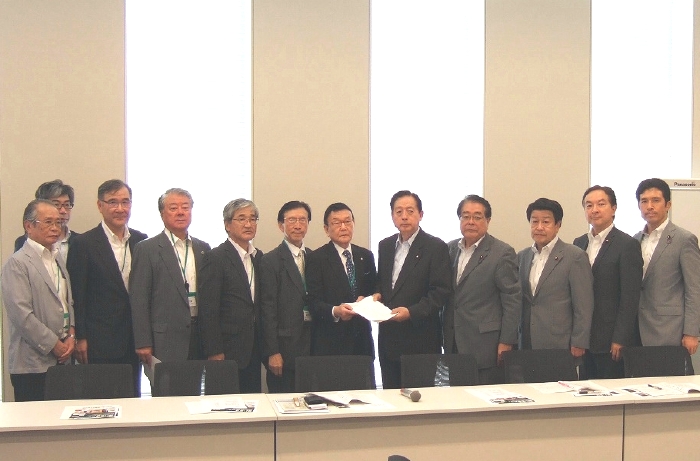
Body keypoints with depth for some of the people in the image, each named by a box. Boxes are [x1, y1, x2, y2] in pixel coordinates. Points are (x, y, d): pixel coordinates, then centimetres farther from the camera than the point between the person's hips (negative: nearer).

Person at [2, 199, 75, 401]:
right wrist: (54, 345, -10)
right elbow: (21, 315, -15)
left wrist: (71, 335, 3)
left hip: (61, 359, 7)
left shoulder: (57, 258, 18)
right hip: (32, 364, -7)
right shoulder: (17, 263, -8)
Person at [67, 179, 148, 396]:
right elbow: (76, 296, -4)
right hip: (99, 343, -4)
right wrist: (80, 338, -8)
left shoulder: (141, 241, 9)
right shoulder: (84, 244, -4)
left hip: (133, 341, 4)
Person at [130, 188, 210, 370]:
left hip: (199, 339, 4)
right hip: (164, 343, -4)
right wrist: (143, 344, -10)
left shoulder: (203, 248, 13)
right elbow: (138, 300, -5)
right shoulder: (146, 249, -1)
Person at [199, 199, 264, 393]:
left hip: (253, 349, 6)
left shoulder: (258, 257, 14)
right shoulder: (216, 258, -7)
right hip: (227, 351, -6)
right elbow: (208, 310, -10)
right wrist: (214, 353, -13)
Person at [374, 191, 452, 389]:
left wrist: (412, 312, -20)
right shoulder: (385, 246, 13)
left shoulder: (436, 247, -6)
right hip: (388, 336, 6)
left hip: (420, 337, -5)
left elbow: (441, 291, -11)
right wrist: (377, 294, 2)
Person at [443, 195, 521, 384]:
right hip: (454, 344, 5)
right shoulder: (450, 249, 13)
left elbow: (513, 300, -7)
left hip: (485, 346, -5)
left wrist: (506, 342, -11)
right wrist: (446, 339, 11)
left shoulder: (502, 253, -6)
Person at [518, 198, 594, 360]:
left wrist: (578, 345, -10)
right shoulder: (522, 256, 13)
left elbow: (583, 307, -6)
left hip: (561, 346, -5)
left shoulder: (575, 257, -4)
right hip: (527, 345, 5)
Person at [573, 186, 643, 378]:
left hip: (612, 341, -5)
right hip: (584, 338, 5)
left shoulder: (627, 245, -6)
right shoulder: (578, 243, 12)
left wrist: (620, 340, -14)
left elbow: (630, 298, -10)